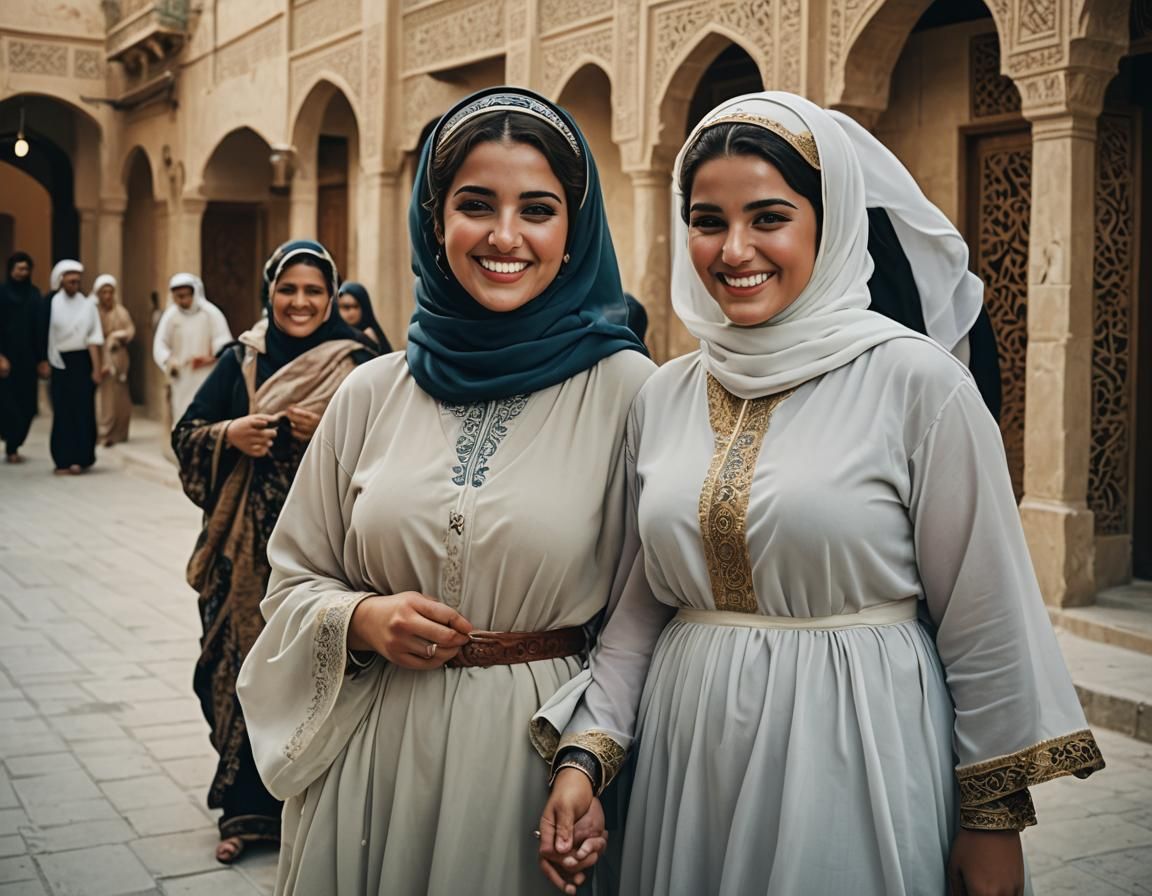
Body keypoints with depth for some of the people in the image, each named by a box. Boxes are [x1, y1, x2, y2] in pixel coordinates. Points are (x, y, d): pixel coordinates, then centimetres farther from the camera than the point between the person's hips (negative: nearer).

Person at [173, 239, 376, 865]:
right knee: (246, 670, 4)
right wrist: (230, 434, -11)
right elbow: (184, 433, 8)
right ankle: (247, 808, 19)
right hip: (248, 544, 2)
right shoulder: (241, 361, 8)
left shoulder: (357, 365, 0)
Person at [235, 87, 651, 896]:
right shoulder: (375, 394, 1)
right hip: (375, 753, 3)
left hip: (538, 750, -2)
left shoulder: (623, 389, -8)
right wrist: (361, 619, -10)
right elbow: (295, 579, 9)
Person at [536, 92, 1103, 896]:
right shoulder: (663, 397, 3)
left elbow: (985, 625, -8)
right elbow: (641, 603, 9)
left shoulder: (916, 381, -11)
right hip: (689, 762, 4)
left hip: (855, 764, -4)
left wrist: (994, 819, -6)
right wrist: (583, 753, -1)